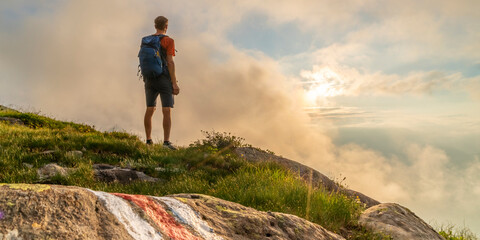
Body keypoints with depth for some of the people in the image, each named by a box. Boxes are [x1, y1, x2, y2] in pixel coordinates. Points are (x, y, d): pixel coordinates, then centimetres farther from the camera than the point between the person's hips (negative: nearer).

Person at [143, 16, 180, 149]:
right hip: (164, 78, -6)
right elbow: (170, 62, -14)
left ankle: (149, 141, 14)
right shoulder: (168, 40, -5)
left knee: (150, 110, 10)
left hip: (149, 79, 6)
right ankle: (166, 141, -17)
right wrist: (175, 83, -14)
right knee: (167, 111, -8)